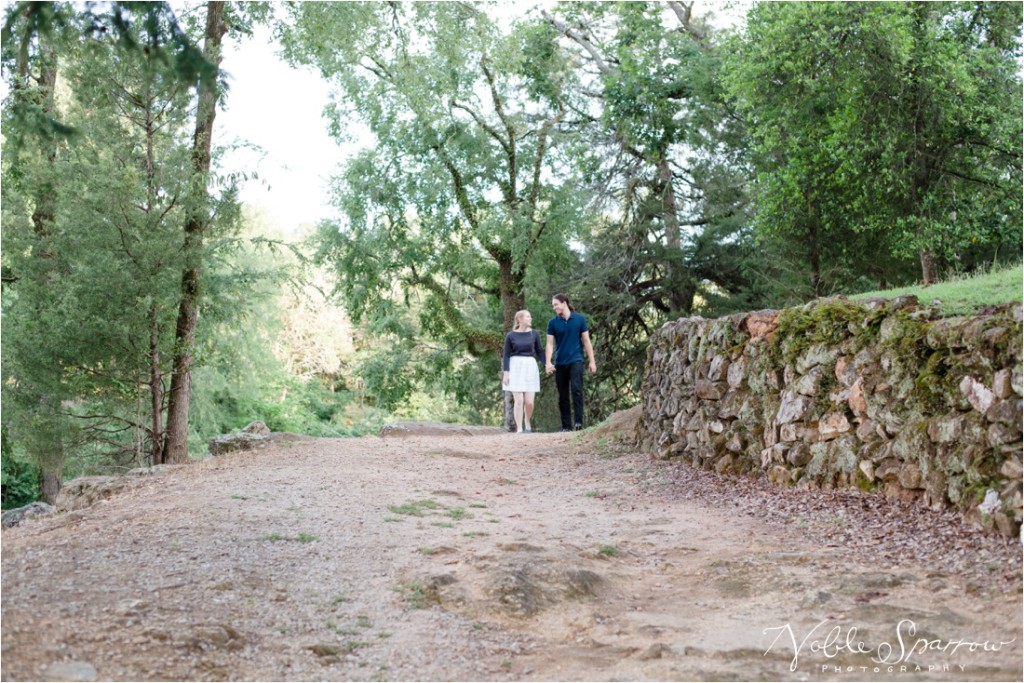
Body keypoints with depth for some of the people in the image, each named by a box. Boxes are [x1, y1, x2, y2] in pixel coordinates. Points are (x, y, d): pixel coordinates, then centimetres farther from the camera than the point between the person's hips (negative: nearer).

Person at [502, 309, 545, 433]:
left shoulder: (534, 334, 5)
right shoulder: (510, 336, 0)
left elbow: (539, 351, 9)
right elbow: (506, 355, 0)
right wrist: (505, 373, -9)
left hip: (530, 367, 2)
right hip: (515, 368, -2)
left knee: (529, 402, -3)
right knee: (518, 400, -8)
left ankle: (527, 421, 26)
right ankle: (519, 429, 2)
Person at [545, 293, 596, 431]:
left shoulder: (579, 319, 1)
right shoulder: (553, 322, 4)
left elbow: (586, 341, 4)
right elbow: (550, 344, 2)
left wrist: (592, 361, 1)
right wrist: (548, 362, -11)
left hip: (576, 360, -2)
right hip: (560, 363, 2)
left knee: (576, 389, -20)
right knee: (562, 396, 5)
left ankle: (578, 421, -18)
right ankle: (566, 426, 12)